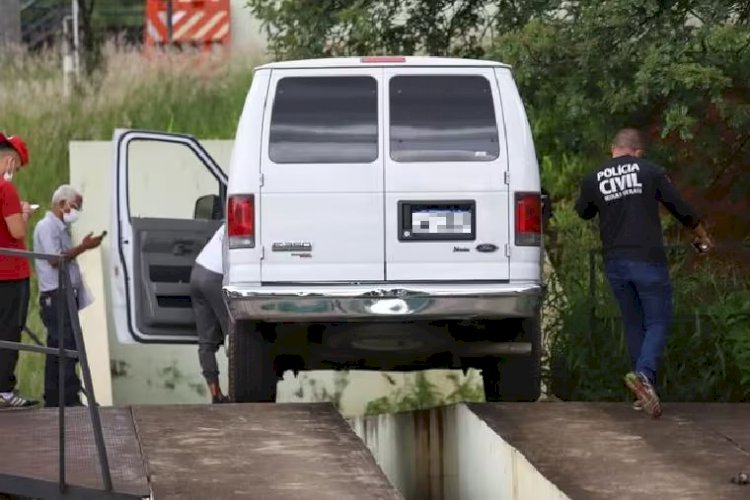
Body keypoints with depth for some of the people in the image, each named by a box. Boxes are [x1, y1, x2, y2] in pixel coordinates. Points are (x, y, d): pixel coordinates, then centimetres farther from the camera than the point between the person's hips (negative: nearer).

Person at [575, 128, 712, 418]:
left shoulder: (593, 180, 4)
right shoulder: (651, 172, -3)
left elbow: (584, 213, 22)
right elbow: (681, 209, 5)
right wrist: (702, 236, 21)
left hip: (615, 263, 3)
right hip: (648, 260, -3)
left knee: (634, 325, 15)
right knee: (658, 322, 1)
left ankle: (643, 394, 15)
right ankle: (644, 374, -25)